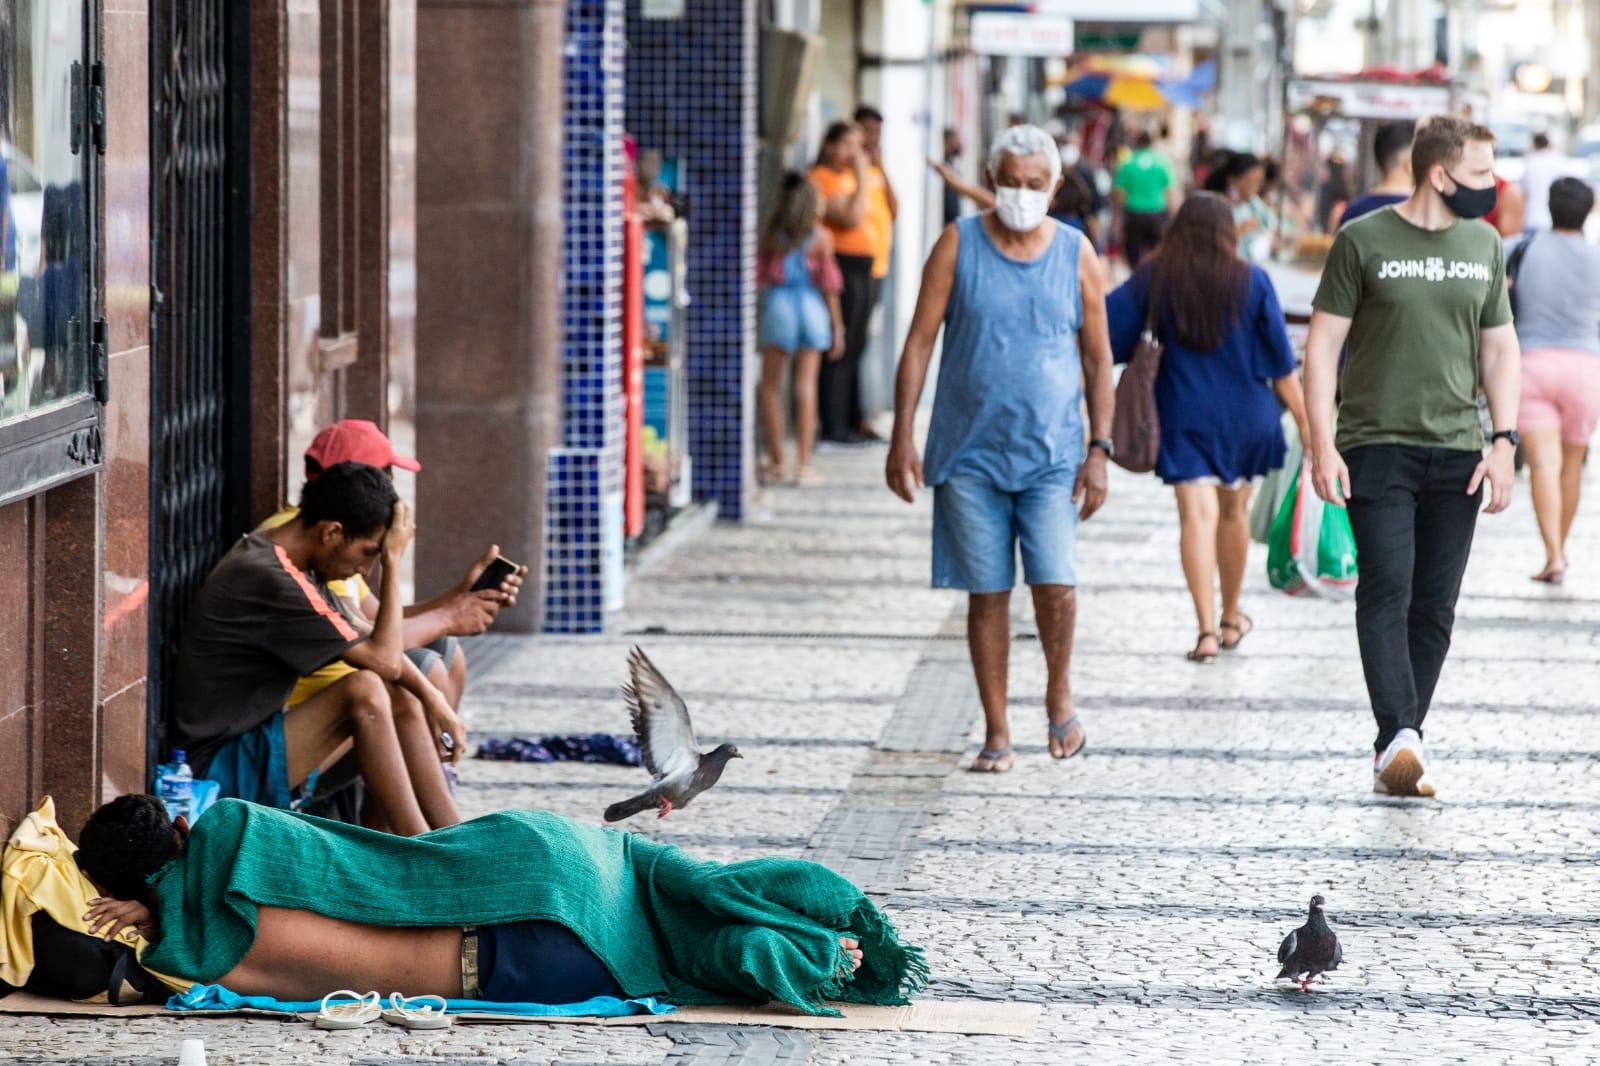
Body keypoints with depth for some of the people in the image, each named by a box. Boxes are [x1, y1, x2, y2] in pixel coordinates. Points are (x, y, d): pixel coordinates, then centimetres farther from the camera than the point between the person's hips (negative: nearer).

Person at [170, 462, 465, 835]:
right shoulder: (268, 580, -23)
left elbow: (373, 643, 16)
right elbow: (384, 659, -20)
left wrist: (432, 698, 3)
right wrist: (393, 561, -13)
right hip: (219, 770, -10)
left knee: (404, 702, 6)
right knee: (363, 690, -25)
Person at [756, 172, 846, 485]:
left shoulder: (771, 231, -2)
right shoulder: (821, 235, -2)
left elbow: (761, 272, 5)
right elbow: (828, 282, -1)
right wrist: (837, 325, 5)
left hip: (778, 305, 0)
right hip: (812, 307, 0)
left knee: (771, 385, 11)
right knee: (806, 385, 2)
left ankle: (776, 461, 11)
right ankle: (803, 464, -1)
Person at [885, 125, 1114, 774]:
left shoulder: (1076, 254, 4)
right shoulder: (959, 246, 1)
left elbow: (1097, 358, 9)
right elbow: (919, 343, 1)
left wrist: (1100, 449, 2)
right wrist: (902, 438, -5)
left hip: (1051, 454, 0)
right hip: (970, 453, 0)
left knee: (1055, 584, -13)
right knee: (986, 593, 2)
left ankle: (1058, 693, 14)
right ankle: (996, 731, 12)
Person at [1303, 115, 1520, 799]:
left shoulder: (1485, 245, 11)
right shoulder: (1363, 241, -2)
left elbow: (1500, 348, 16)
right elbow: (1323, 342, -1)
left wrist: (1504, 442, 4)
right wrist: (1321, 445, -9)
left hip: (1457, 454, 4)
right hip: (1376, 446, -4)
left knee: (1435, 607, 2)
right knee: (1387, 590, -17)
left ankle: (1395, 759, 8)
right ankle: (1400, 737, -27)